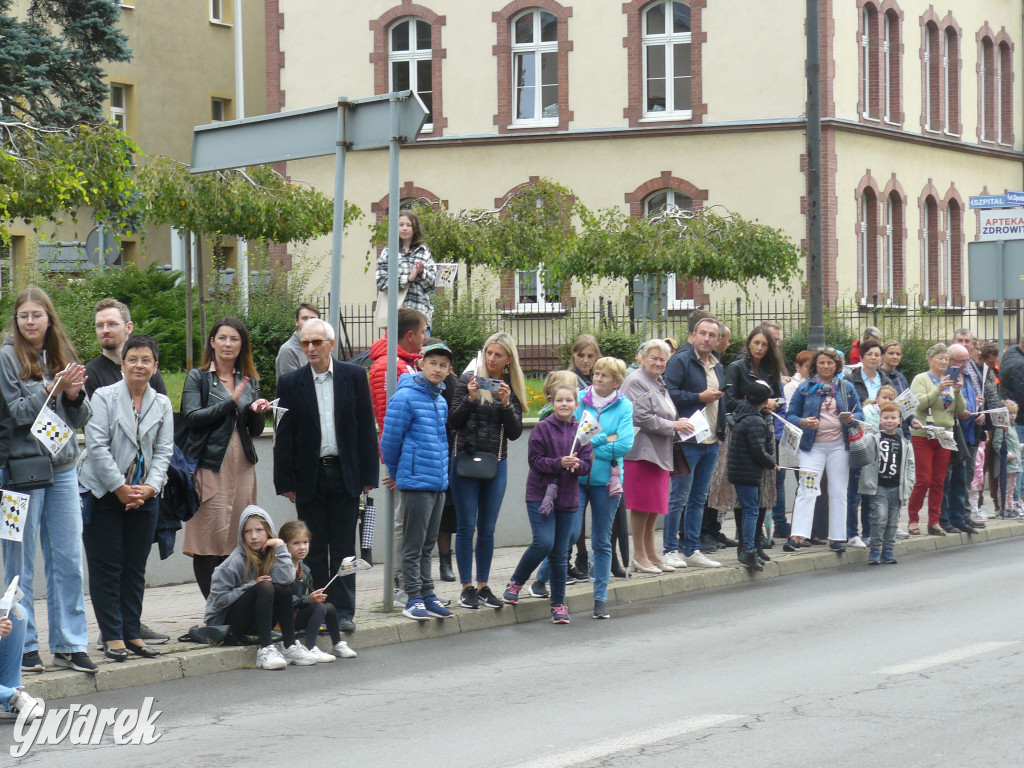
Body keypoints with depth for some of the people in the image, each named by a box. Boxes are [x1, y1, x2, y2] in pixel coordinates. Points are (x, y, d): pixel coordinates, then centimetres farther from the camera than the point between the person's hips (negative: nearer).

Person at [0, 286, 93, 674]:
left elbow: (81, 417, 12)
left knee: (68, 559, 4)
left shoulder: (62, 355, 12)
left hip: (63, 467, 5)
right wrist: (53, 388, -17)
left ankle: (70, 644, 10)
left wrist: (75, 394, -7)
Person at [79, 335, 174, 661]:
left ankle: (132, 633, 15)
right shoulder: (104, 397, -5)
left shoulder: (162, 404, 8)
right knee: (106, 567, -2)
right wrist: (120, 488, -13)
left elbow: (163, 451, 5)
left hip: (144, 496, 4)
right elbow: (97, 446, -10)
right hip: (104, 494, -4)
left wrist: (149, 487, -10)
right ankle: (112, 636, 3)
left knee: (135, 567, 7)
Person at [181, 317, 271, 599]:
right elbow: (192, 417, -10)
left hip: (242, 467, 4)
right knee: (210, 539, -9)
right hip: (209, 466, -4)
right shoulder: (198, 377, 5)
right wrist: (231, 402, -13)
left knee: (239, 540, 0)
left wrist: (256, 411, -4)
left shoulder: (249, 381, 18)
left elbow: (255, 431, 17)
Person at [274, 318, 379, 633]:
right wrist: (285, 481, -3)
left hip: (345, 474, 0)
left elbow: (366, 427, 3)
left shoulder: (354, 376, 2)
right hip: (308, 476, 0)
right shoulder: (291, 383, 2)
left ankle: (343, 611, 9)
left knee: (344, 547, 3)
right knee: (314, 548, 4)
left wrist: (368, 475, -2)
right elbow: (284, 435, 3)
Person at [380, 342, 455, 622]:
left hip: (438, 482, 7)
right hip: (416, 482, -7)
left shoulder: (440, 401, 12)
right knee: (414, 545, -2)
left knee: (427, 545, 13)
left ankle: (427, 596, 19)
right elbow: (390, 439, -9)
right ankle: (414, 599, 3)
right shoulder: (406, 397, -11)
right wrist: (395, 472, 4)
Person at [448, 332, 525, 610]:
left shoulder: (514, 388, 6)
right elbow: (453, 422, -4)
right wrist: (470, 398, -18)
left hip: (496, 464, 3)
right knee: (467, 527, -2)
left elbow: (515, 433, 1)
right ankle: (467, 587, 4)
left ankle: (483, 587, 14)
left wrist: (506, 404, -13)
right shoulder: (469, 379, -1)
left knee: (487, 529, 7)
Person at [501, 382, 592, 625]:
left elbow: (587, 464, 4)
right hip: (540, 493, -3)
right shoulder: (542, 428, -4)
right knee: (544, 543, -18)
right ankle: (515, 583, 5)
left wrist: (577, 464, -17)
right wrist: (559, 463, -20)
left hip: (567, 497, 3)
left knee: (560, 554, 7)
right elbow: (535, 460, -7)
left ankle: (558, 604, 17)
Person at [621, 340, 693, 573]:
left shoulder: (660, 383, 19)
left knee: (654, 505, 12)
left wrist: (679, 422, 11)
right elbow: (642, 418, -18)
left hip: (658, 453, 9)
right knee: (642, 505, -4)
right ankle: (639, 556, 3)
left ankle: (651, 553, 20)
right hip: (640, 451, -9)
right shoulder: (636, 382, -10)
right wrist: (673, 426, -13)